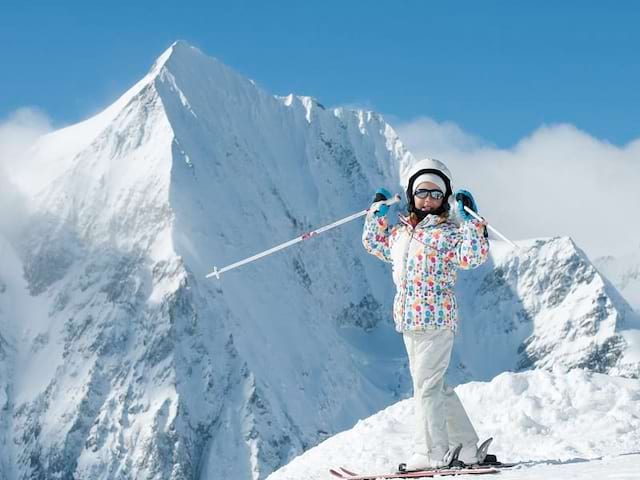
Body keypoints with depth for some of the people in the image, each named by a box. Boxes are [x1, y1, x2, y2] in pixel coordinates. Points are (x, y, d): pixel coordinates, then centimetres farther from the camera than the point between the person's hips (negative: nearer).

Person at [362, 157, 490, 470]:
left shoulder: (449, 232, -4)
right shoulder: (402, 232, 17)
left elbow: (473, 257, -19)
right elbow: (374, 243, 34)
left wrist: (470, 219, -22)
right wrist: (378, 210, 25)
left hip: (437, 318, -8)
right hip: (408, 321, 8)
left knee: (426, 384, -11)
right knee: (433, 385, 12)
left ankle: (431, 453, -8)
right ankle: (465, 448, 21)